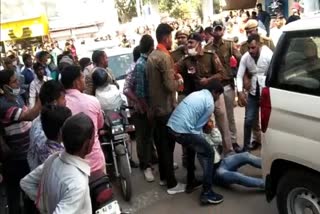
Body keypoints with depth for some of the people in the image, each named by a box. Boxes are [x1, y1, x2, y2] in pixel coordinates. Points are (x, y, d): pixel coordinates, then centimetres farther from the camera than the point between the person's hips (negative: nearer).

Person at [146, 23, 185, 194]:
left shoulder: (151, 56, 11)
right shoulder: (164, 57, -19)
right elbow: (170, 86, -22)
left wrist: (172, 75, 14)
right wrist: (179, 80, -4)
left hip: (155, 107, 9)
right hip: (166, 108, -9)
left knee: (160, 143, 17)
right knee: (168, 145, -1)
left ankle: (164, 177, 30)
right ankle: (172, 184, 10)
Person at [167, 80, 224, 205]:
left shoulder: (196, 94, 24)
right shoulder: (210, 103, 0)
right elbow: (198, 126, 0)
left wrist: (198, 141, 32)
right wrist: (199, 140, 18)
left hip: (171, 126, 9)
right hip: (183, 131, -9)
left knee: (192, 147, 31)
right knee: (208, 153, 6)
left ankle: (191, 182, 37)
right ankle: (206, 192, 4)